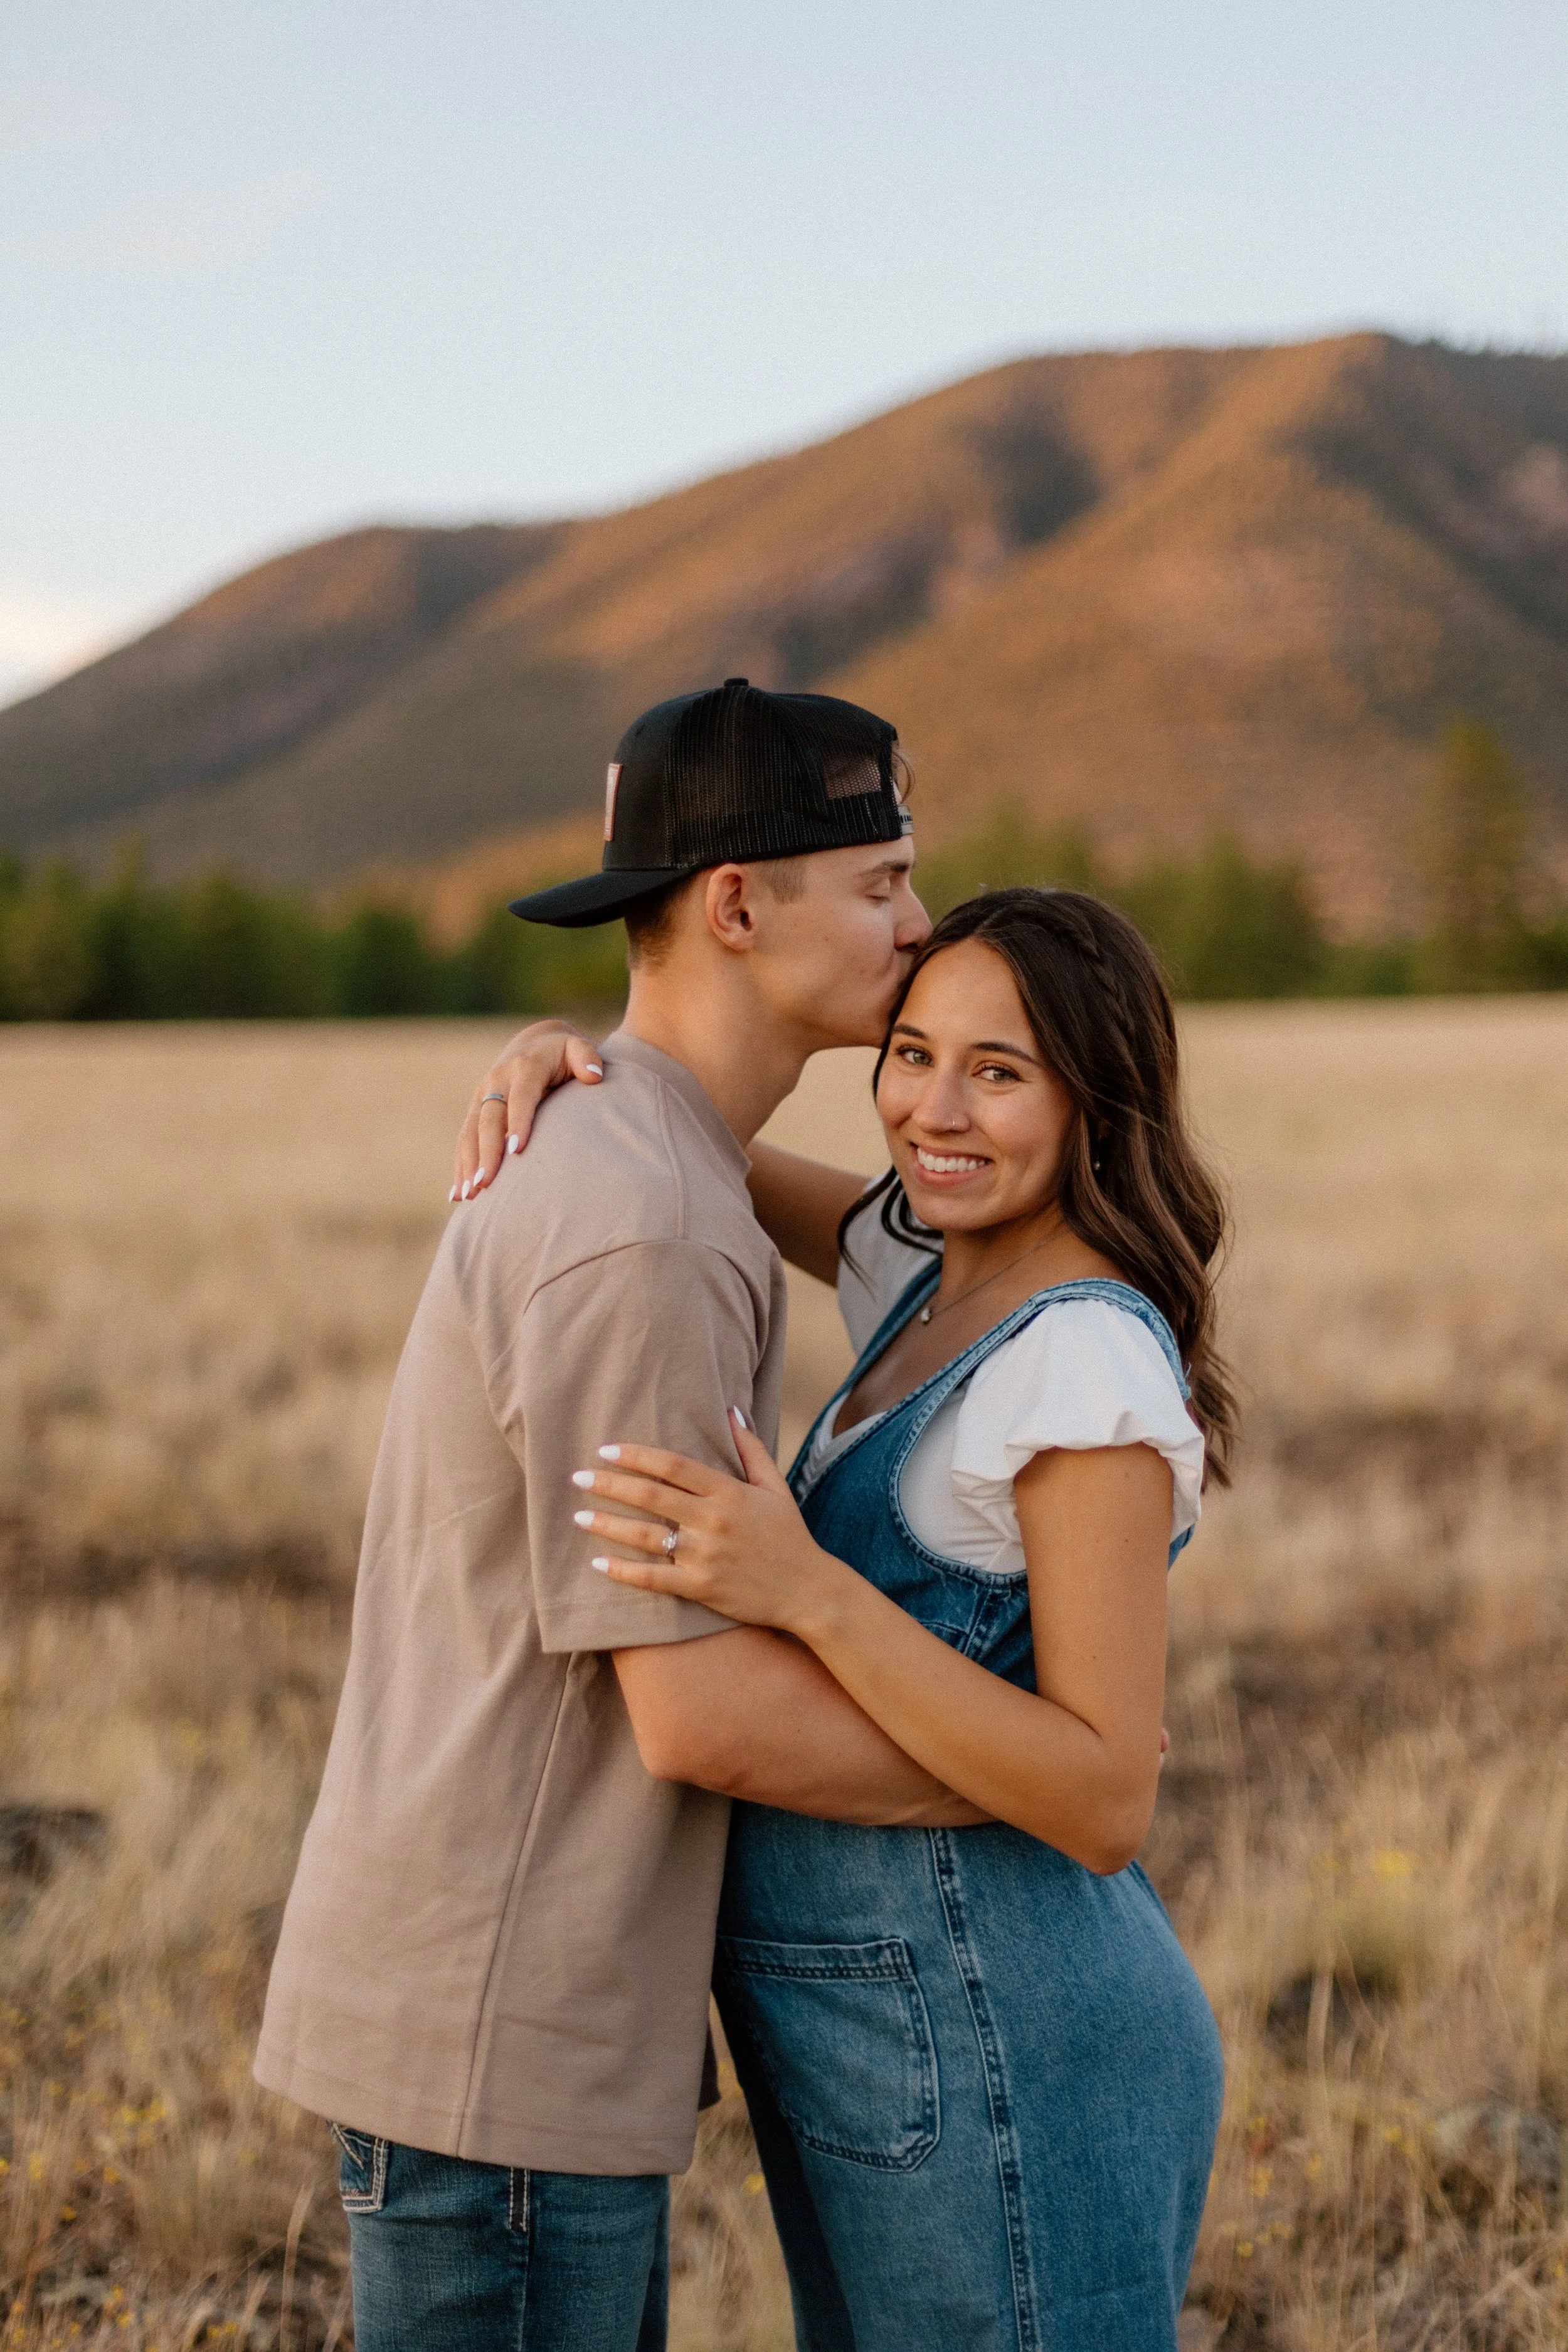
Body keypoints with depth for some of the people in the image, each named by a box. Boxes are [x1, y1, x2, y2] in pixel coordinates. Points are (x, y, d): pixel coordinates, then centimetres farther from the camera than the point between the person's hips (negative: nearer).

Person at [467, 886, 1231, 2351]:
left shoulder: (1091, 1357, -20)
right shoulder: (927, 1271, 6)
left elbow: (1105, 1807, -23)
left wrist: (808, 1592, -32)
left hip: (1003, 2063, -9)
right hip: (880, 2048, 9)